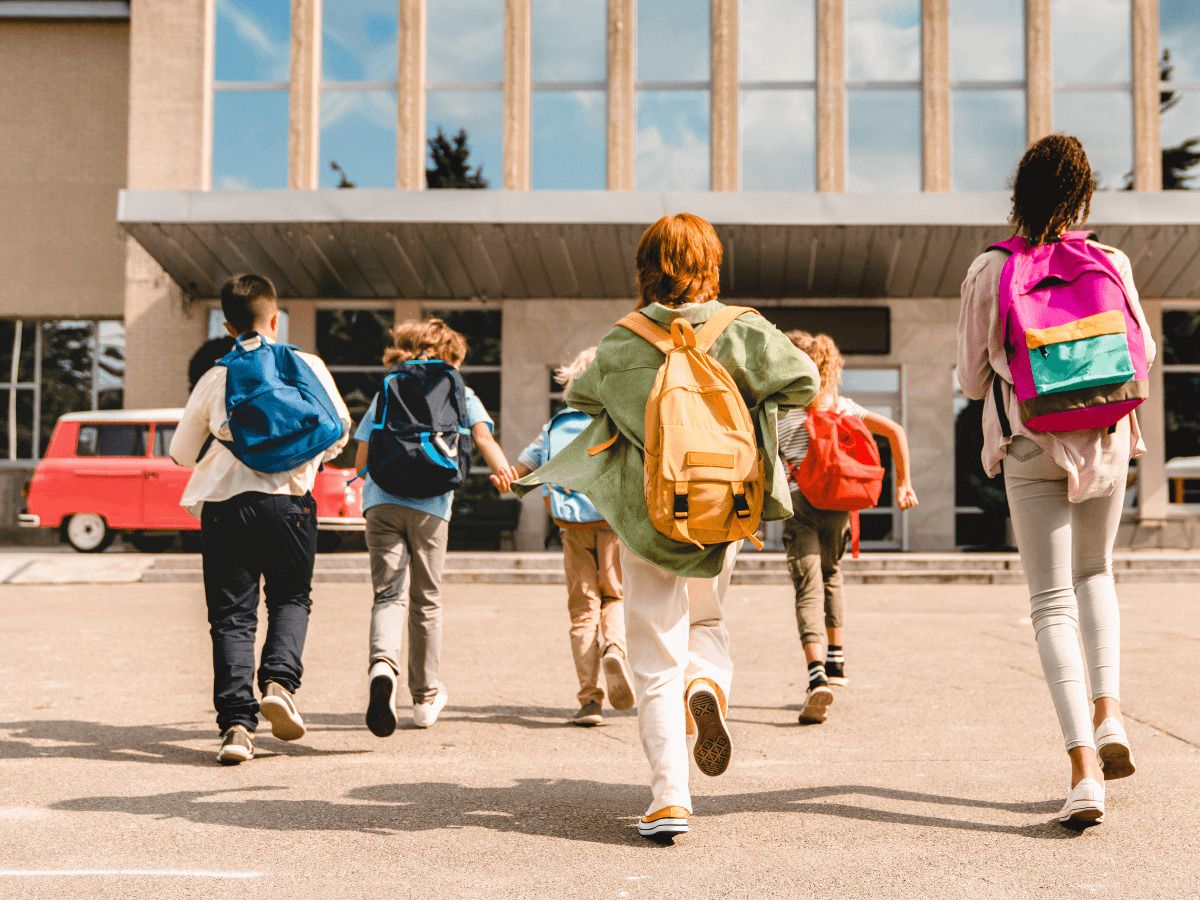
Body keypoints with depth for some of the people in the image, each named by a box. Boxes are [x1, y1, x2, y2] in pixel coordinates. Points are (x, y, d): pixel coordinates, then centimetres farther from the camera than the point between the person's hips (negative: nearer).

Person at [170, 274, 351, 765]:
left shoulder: (215, 378, 6)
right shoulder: (307, 366, 4)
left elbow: (181, 452, 12)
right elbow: (339, 429, 11)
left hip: (223, 503, 0)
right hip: (288, 500, 0)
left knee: (232, 615, 5)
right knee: (291, 598, 18)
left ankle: (236, 722, -5)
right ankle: (279, 680, -6)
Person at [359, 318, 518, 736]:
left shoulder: (386, 392, 19)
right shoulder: (459, 393, 14)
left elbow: (362, 458, 19)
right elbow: (483, 436, -6)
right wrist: (502, 468, -14)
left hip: (380, 501, 1)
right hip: (429, 505, -1)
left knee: (389, 593, -2)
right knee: (426, 600, 12)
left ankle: (383, 665, -33)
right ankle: (426, 697, 23)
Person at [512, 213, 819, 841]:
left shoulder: (621, 345, -4)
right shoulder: (742, 332, -5)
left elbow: (581, 397, 10)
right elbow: (803, 381, -9)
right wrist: (747, 401, 8)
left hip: (646, 512, -1)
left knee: (656, 655, 4)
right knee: (707, 619, 25)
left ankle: (668, 795, -6)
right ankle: (707, 683, -9)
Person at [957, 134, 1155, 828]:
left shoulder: (988, 273, -6)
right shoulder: (1111, 263, -3)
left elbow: (972, 381, 1)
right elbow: (1142, 352, 10)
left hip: (1030, 448, -2)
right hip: (1106, 441, 2)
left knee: (1053, 601, 0)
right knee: (1094, 572, 26)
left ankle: (1085, 771, -10)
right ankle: (1110, 712, 10)